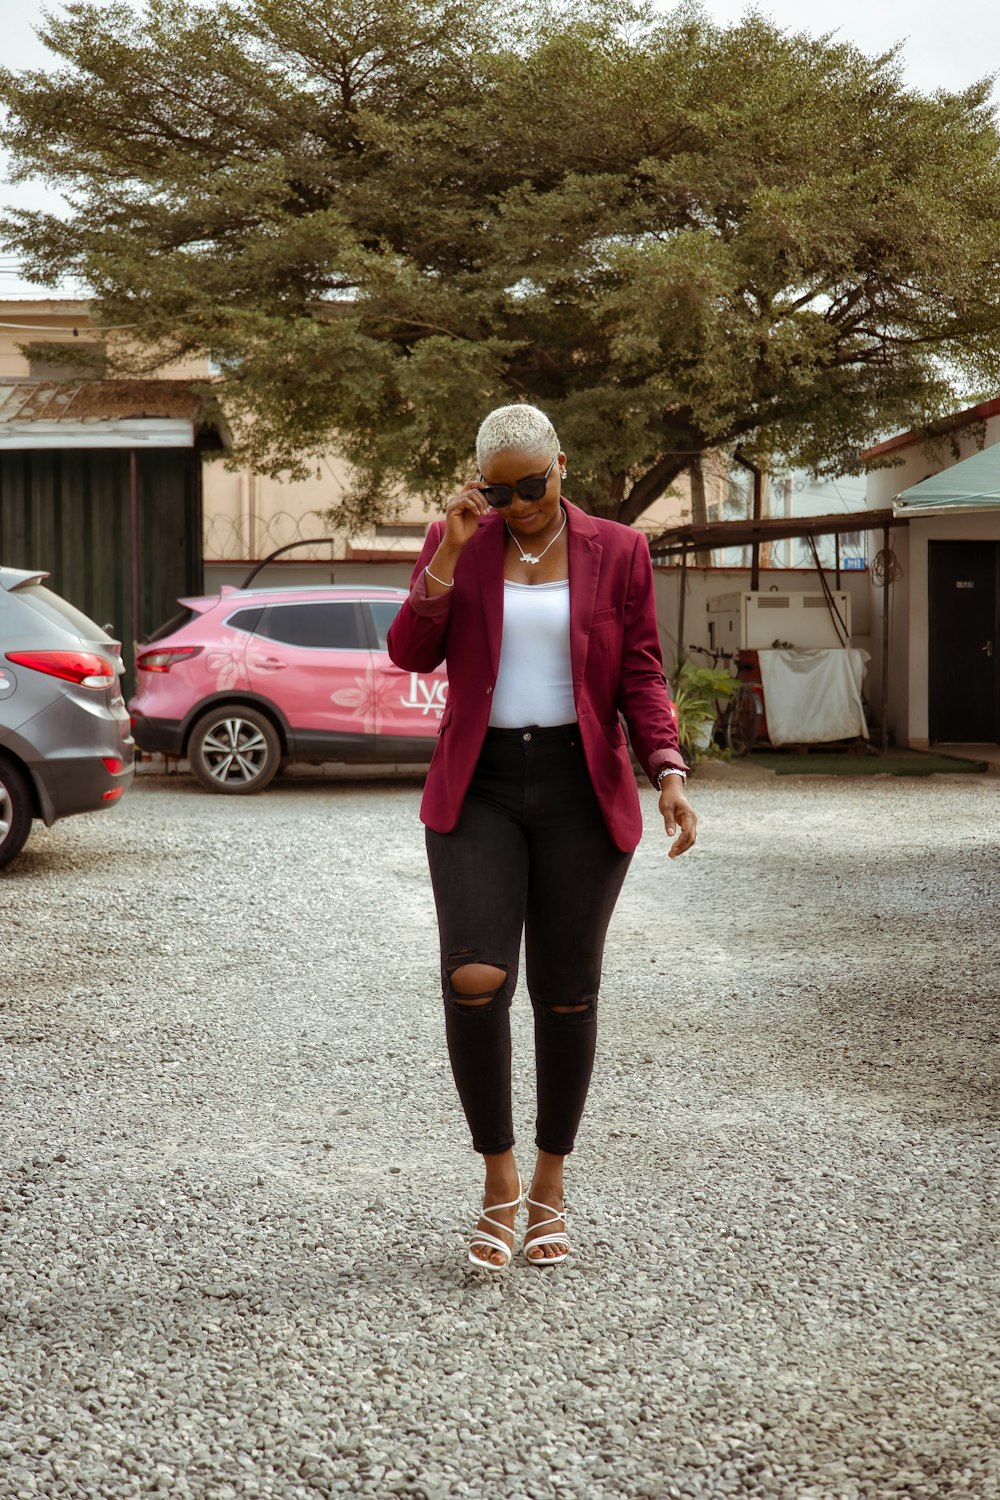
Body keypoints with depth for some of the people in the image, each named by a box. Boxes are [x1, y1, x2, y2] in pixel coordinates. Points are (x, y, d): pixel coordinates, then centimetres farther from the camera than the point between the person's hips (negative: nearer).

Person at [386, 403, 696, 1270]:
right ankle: (499, 1180, 2)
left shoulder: (618, 552, 5)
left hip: (580, 790, 0)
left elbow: (641, 676, 3)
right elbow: (409, 654, -2)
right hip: (478, 787, 0)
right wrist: (450, 554, -12)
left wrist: (668, 771, -12)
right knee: (474, 979, -16)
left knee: (565, 993, 4)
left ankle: (551, 1185, 23)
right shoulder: (455, 541, 7)